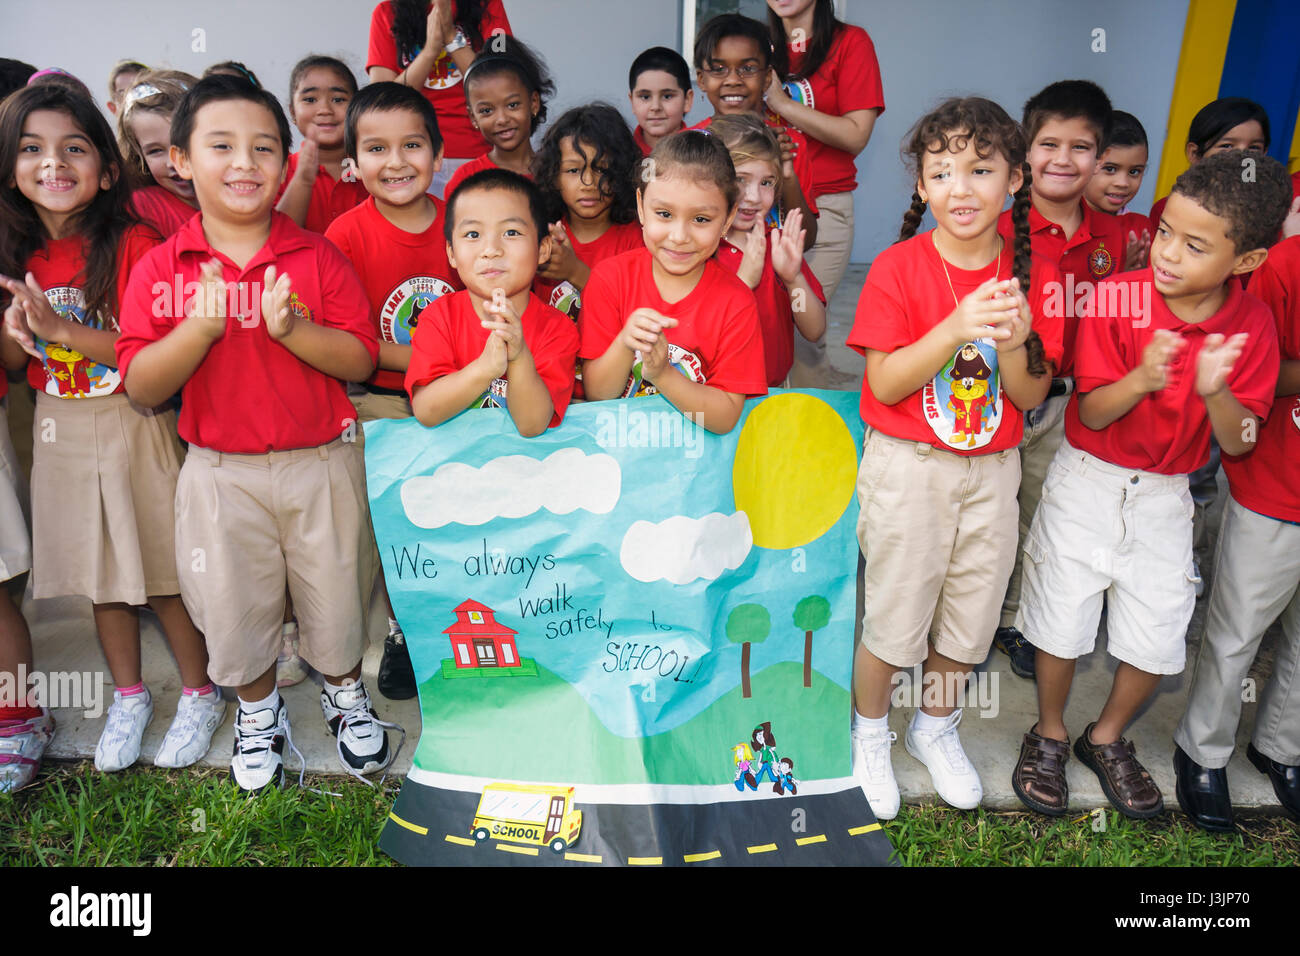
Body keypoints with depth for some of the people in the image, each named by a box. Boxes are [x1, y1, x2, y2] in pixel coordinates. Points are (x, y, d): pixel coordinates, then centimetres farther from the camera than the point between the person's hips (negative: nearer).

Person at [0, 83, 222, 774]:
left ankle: (200, 693, 23)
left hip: (134, 426, -5)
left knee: (163, 570, 3)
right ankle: (128, 695, 33)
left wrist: (61, 328, -23)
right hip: (60, 432, 5)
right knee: (97, 572, 15)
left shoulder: (134, 245, -12)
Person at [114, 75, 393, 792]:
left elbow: (361, 361, -8)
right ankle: (258, 708, 41)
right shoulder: (161, 268, -3)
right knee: (234, 605, 13)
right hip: (220, 474, 1)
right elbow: (141, 388, -7)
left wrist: (292, 327, -24)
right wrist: (199, 328, -23)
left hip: (321, 464, 0)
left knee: (335, 595, 14)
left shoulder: (318, 257, -3)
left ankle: (345, 691, 43)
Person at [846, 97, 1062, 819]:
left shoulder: (1033, 274, -2)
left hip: (993, 469, 4)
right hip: (907, 468, -3)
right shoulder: (898, 268, -11)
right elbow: (885, 384, -15)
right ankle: (869, 730, 34)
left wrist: (1014, 343, -22)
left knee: (970, 612, 17)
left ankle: (935, 726, 43)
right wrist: (956, 326, -27)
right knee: (895, 616, 7)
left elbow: (1031, 396, -1)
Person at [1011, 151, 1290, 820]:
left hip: (1165, 493, 3)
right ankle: (1049, 734, 33)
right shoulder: (1117, 299, -16)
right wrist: (1141, 380, -36)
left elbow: (1239, 445, -10)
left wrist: (1215, 391, -30)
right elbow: (1093, 415, -15)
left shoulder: (1253, 325, -9)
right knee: (1061, 623, 7)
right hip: (1088, 481, -2)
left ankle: (1106, 738, 37)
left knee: (1158, 640, 10)